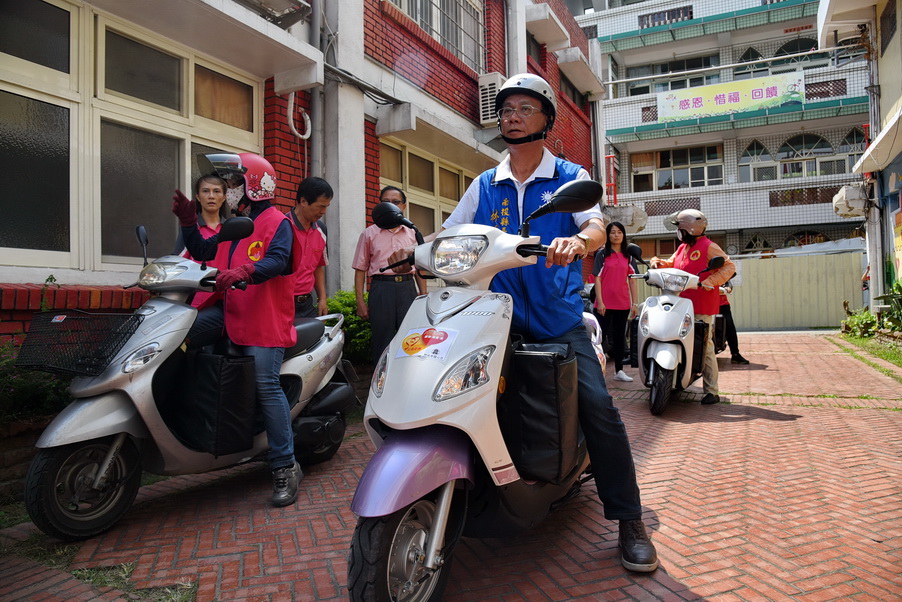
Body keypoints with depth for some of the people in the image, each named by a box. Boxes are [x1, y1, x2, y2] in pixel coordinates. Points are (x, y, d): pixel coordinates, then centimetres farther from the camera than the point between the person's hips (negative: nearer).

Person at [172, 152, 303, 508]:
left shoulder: (277, 222, -3)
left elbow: (277, 260, -21)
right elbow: (201, 250, 26)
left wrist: (243, 273, -39)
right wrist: (187, 220, 12)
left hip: (265, 319, -8)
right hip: (230, 311, 9)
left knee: (266, 386, -13)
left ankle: (286, 468, -6)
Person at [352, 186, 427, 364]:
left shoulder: (413, 234, 16)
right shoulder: (369, 234, 10)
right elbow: (360, 269, 6)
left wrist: (424, 297, 7)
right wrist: (360, 302, -2)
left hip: (408, 288, 2)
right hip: (382, 287, -1)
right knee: (382, 341, 0)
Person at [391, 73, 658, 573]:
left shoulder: (570, 177, 6)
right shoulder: (484, 185, 14)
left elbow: (596, 226, -11)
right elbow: (447, 235, 10)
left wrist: (578, 241, -35)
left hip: (559, 320, -2)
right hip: (499, 316, 3)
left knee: (599, 409, -13)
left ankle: (629, 522, 3)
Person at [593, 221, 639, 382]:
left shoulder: (629, 256, 11)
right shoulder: (602, 254, 0)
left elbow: (632, 280, 9)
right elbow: (597, 279, -5)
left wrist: (635, 303, 3)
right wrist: (600, 302, -13)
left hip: (622, 303, 4)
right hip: (605, 304, -4)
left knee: (619, 337, 11)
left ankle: (619, 370, 18)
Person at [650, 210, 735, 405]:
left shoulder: (709, 247, -5)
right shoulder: (682, 248, 20)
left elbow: (729, 267, -8)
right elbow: (671, 264, 28)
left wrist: (709, 281, -20)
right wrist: (658, 262, 6)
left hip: (702, 307, -8)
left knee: (705, 347, -6)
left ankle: (711, 391, -1)